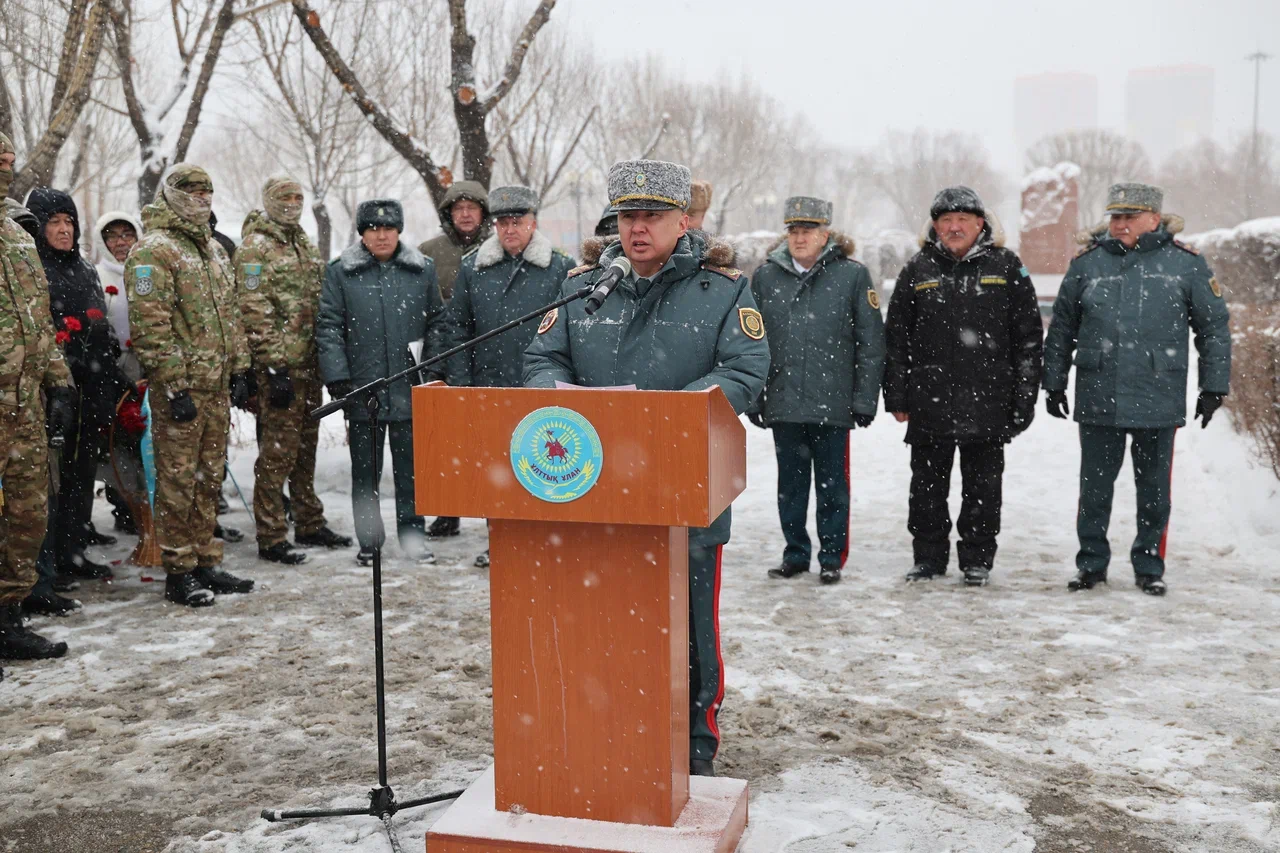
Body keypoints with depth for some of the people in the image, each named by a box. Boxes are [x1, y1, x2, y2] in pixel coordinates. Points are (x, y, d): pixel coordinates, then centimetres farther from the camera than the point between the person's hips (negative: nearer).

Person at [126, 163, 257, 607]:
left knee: (209, 477, 13)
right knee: (178, 480, -1)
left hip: (217, 385, 8)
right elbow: (150, 326, -16)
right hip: (180, 387, -8)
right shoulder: (153, 250, -9)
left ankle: (205, 562, 22)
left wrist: (239, 369, 15)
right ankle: (178, 571, 7)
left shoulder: (213, 249, 18)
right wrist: (175, 385, -19)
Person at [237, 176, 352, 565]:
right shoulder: (254, 248, -7)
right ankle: (271, 538, 1)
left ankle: (309, 524, 26)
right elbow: (256, 314, -14)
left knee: (306, 448, 15)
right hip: (279, 368, -8)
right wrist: (274, 367, -20)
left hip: (310, 366, 8)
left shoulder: (307, 247, 18)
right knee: (278, 450, -6)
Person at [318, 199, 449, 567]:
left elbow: (437, 323, 10)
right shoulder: (340, 272, 3)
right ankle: (369, 540, 17)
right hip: (362, 388, -1)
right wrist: (337, 378, -7)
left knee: (411, 466, 7)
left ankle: (413, 534, 18)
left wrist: (433, 370, 2)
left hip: (410, 388, 1)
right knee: (365, 469, 8)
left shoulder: (423, 269, 7)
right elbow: (329, 328, 0)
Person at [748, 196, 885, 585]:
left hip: (833, 403, -2)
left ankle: (832, 557, 20)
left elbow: (871, 343, -1)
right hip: (783, 403, 2)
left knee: (831, 482, 8)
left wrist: (865, 400, -5)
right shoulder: (766, 276, 4)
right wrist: (754, 399, 3)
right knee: (790, 482, 11)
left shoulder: (852, 275, -2)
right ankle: (795, 553, 25)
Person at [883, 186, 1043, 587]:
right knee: (928, 486, 8)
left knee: (983, 487, 8)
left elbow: (1028, 339, 4)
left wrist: (1024, 398, -2)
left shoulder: (1006, 268, 4)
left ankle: (977, 559, 20)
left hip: (988, 404, -1)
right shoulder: (917, 270, 7)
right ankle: (929, 557, 20)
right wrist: (897, 397, 2)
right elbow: (897, 339, 7)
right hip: (929, 403, 1)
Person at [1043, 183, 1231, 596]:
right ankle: (1092, 562, 22)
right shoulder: (1087, 263, 5)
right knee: (1094, 488, 8)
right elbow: (1061, 329, 11)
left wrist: (1213, 387, 3)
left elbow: (1214, 327, 6)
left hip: (1159, 402, -1)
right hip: (1097, 400, 1)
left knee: (1154, 491, 9)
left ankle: (1149, 566, 23)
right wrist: (1054, 383, 10)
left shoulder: (1185, 264, 1)